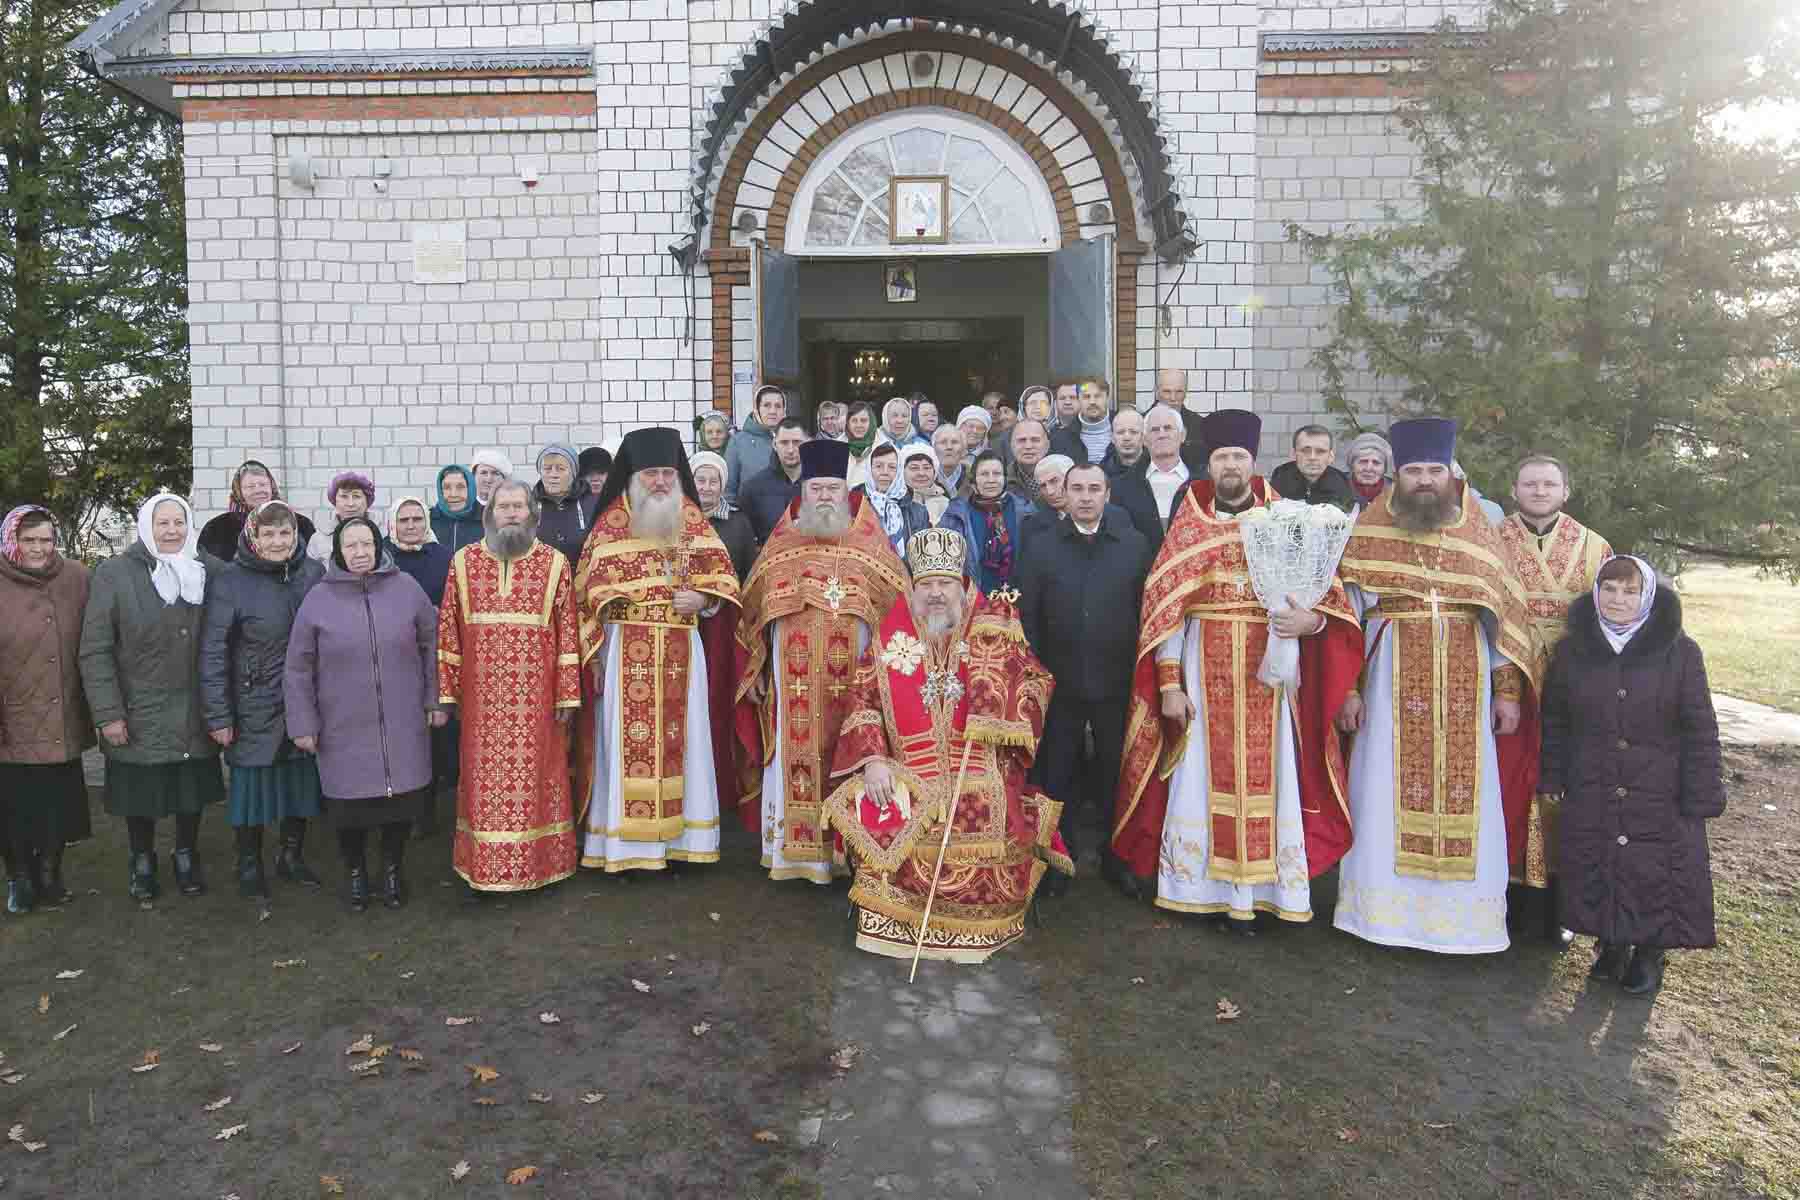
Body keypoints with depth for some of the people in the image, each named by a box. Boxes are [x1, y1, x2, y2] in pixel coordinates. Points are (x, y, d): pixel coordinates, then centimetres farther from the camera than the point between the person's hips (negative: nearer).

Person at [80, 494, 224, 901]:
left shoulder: (207, 571, 2)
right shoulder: (114, 573, -7)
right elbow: (95, 650, -7)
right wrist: (108, 714, -11)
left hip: (194, 713, 2)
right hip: (139, 715, -2)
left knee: (193, 790, 11)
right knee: (141, 794, 10)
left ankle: (186, 855, 32)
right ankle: (143, 860, 31)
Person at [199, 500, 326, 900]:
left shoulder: (314, 573, 1)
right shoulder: (229, 581, -8)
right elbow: (212, 653, -8)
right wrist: (218, 716, -11)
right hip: (254, 709, -3)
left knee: (302, 779, 12)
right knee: (253, 782, 8)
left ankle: (292, 856, 31)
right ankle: (249, 865, 26)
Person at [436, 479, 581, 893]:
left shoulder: (554, 563, 1)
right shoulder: (464, 562, 6)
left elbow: (567, 632, 0)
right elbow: (448, 631, 6)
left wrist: (567, 695, -3)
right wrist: (446, 692, 2)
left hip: (535, 698, -1)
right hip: (483, 697, 1)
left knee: (534, 776, 5)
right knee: (484, 779, 7)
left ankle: (539, 863, 17)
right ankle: (481, 867, 19)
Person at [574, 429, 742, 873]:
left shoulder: (692, 519, 9)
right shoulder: (611, 524, 1)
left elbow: (722, 575, 12)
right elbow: (589, 594, 1)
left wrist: (703, 597, -9)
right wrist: (596, 653, -3)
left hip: (681, 649, 3)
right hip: (627, 649, -3)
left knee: (680, 737, 6)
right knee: (629, 742, -2)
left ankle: (681, 835, 15)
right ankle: (625, 841, 6)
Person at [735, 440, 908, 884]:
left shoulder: (869, 544, 8)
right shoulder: (781, 544, 11)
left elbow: (900, 602, 6)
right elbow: (753, 608, 12)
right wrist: (757, 669, 7)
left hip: (852, 670, -1)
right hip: (793, 670, 1)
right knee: (796, 751, 1)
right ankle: (794, 847, 9)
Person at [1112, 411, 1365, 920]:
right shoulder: (1187, 528, 5)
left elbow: (1327, 595, 4)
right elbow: (1164, 609, 0)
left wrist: (1312, 621, -20)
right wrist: (1169, 683, -9)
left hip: (1268, 672, 1)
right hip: (1204, 669, 0)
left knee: (1264, 776, 2)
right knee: (1203, 776, 1)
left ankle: (1254, 889, 12)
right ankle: (1206, 886, 11)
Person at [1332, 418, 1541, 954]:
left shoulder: (1479, 533, 6)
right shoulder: (1368, 531, 1)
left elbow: (1508, 614, 7)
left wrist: (1508, 691, 1)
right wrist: (1346, 688, -7)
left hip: (1464, 684, 2)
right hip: (1392, 683, -1)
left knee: (1465, 795, 4)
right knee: (1387, 793, 2)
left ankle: (1460, 913, 18)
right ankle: (1384, 907, 15)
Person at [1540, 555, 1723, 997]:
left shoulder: (1680, 653, -6)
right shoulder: (1571, 651, 2)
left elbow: (1700, 731, -4)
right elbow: (1554, 721, 9)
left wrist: (1700, 799, -7)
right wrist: (1552, 779, 6)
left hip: (1659, 799, -2)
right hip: (1589, 798, 2)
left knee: (1656, 874, 1)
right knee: (1593, 872, 5)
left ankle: (1650, 952, 25)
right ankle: (1611, 944, 28)